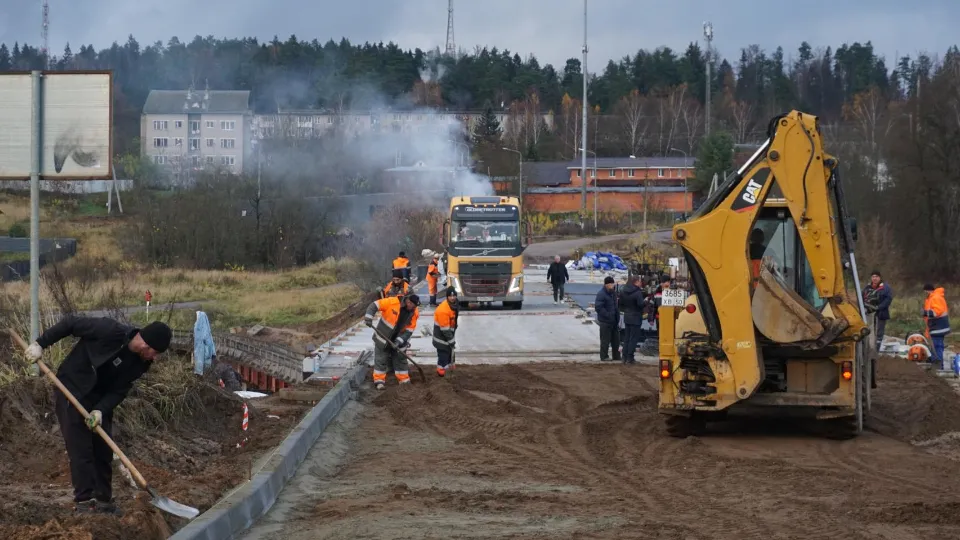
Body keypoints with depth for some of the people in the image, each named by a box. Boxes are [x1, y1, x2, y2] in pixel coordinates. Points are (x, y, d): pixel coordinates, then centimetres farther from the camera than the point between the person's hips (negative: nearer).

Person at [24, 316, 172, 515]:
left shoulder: (141, 362, -8)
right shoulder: (111, 331, -28)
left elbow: (120, 390, -6)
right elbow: (71, 322, -21)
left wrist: (101, 409, -22)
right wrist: (40, 344, -19)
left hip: (101, 399, 7)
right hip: (71, 391, -6)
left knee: (104, 451, 7)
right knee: (80, 449, -9)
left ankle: (104, 500, 16)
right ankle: (84, 502, -7)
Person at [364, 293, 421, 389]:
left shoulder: (414, 313, -11)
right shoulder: (392, 302, -24)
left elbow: (409, 331, -9)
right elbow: (374, 305, -20)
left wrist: (399, 341, -19)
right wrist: (368, 318, -33)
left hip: (398, 340, 3)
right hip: (383, 337, -3)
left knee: (400, 359, 12)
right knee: (381, 359, 2)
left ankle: (404, 380, 22)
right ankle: (379, 381, 11)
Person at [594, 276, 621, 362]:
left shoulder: (613, 293, 11)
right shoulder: (601, 294, -16)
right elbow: (598, 307, -22)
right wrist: (608, 315, -24)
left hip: (614, 321, 8)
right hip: (605, 321, -8)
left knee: (616, 339, 15)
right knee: (605, 340, -1)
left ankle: (616, 356, 25)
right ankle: (604, 357, 8)